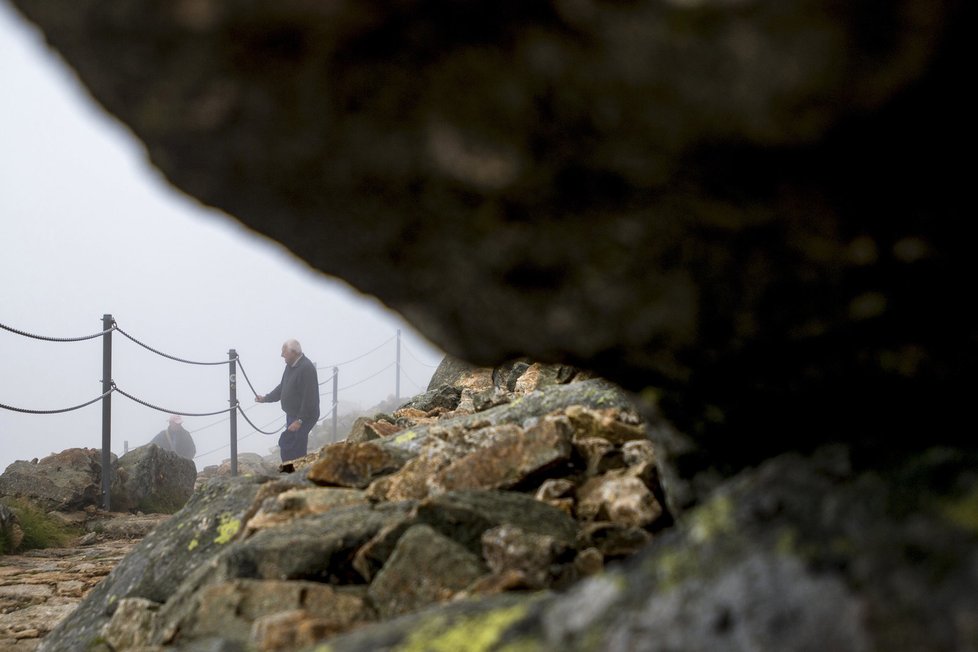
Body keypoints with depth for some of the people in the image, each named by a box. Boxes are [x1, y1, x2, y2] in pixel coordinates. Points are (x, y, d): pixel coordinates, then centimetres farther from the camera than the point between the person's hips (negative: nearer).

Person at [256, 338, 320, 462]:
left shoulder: (306, 368, -22)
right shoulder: (291, 365, 9)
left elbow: (309, 398, -25)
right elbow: (282, 387, 21)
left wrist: (300, 420, -24)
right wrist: (265, 398, 13)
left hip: (303, 417, -9)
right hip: (292, 415, 9)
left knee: (286, 444, -13)